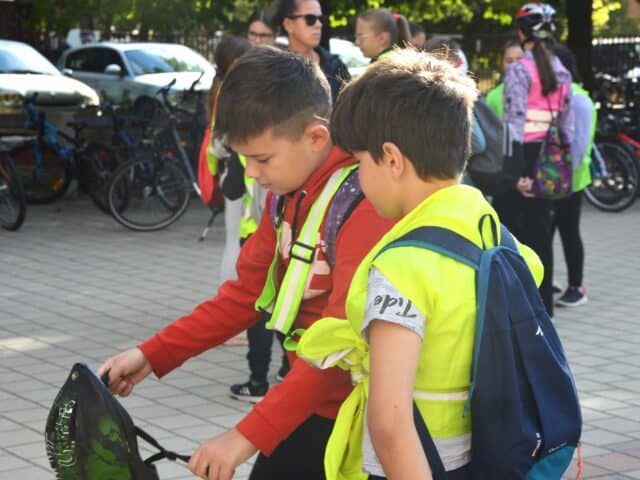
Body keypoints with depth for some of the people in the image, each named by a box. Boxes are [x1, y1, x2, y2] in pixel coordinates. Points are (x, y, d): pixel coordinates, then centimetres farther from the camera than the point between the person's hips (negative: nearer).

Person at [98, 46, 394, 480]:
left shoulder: (363, 204, -24)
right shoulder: (286, 193, 4)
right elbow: (246, 292, 10)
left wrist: (249, 434, -31)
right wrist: (152, 354, 3)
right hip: (308, 403, 8)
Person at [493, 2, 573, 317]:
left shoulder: (519, 71, -11)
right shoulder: (561, 73, 9)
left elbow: (515, 122, -16)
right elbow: (567, 122, 10)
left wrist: (516, 171, -17)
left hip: (520, 155, -6)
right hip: (546, 158, 6)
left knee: (510, 229, 0)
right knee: (540, 231, 11)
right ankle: (543, 302, 15)